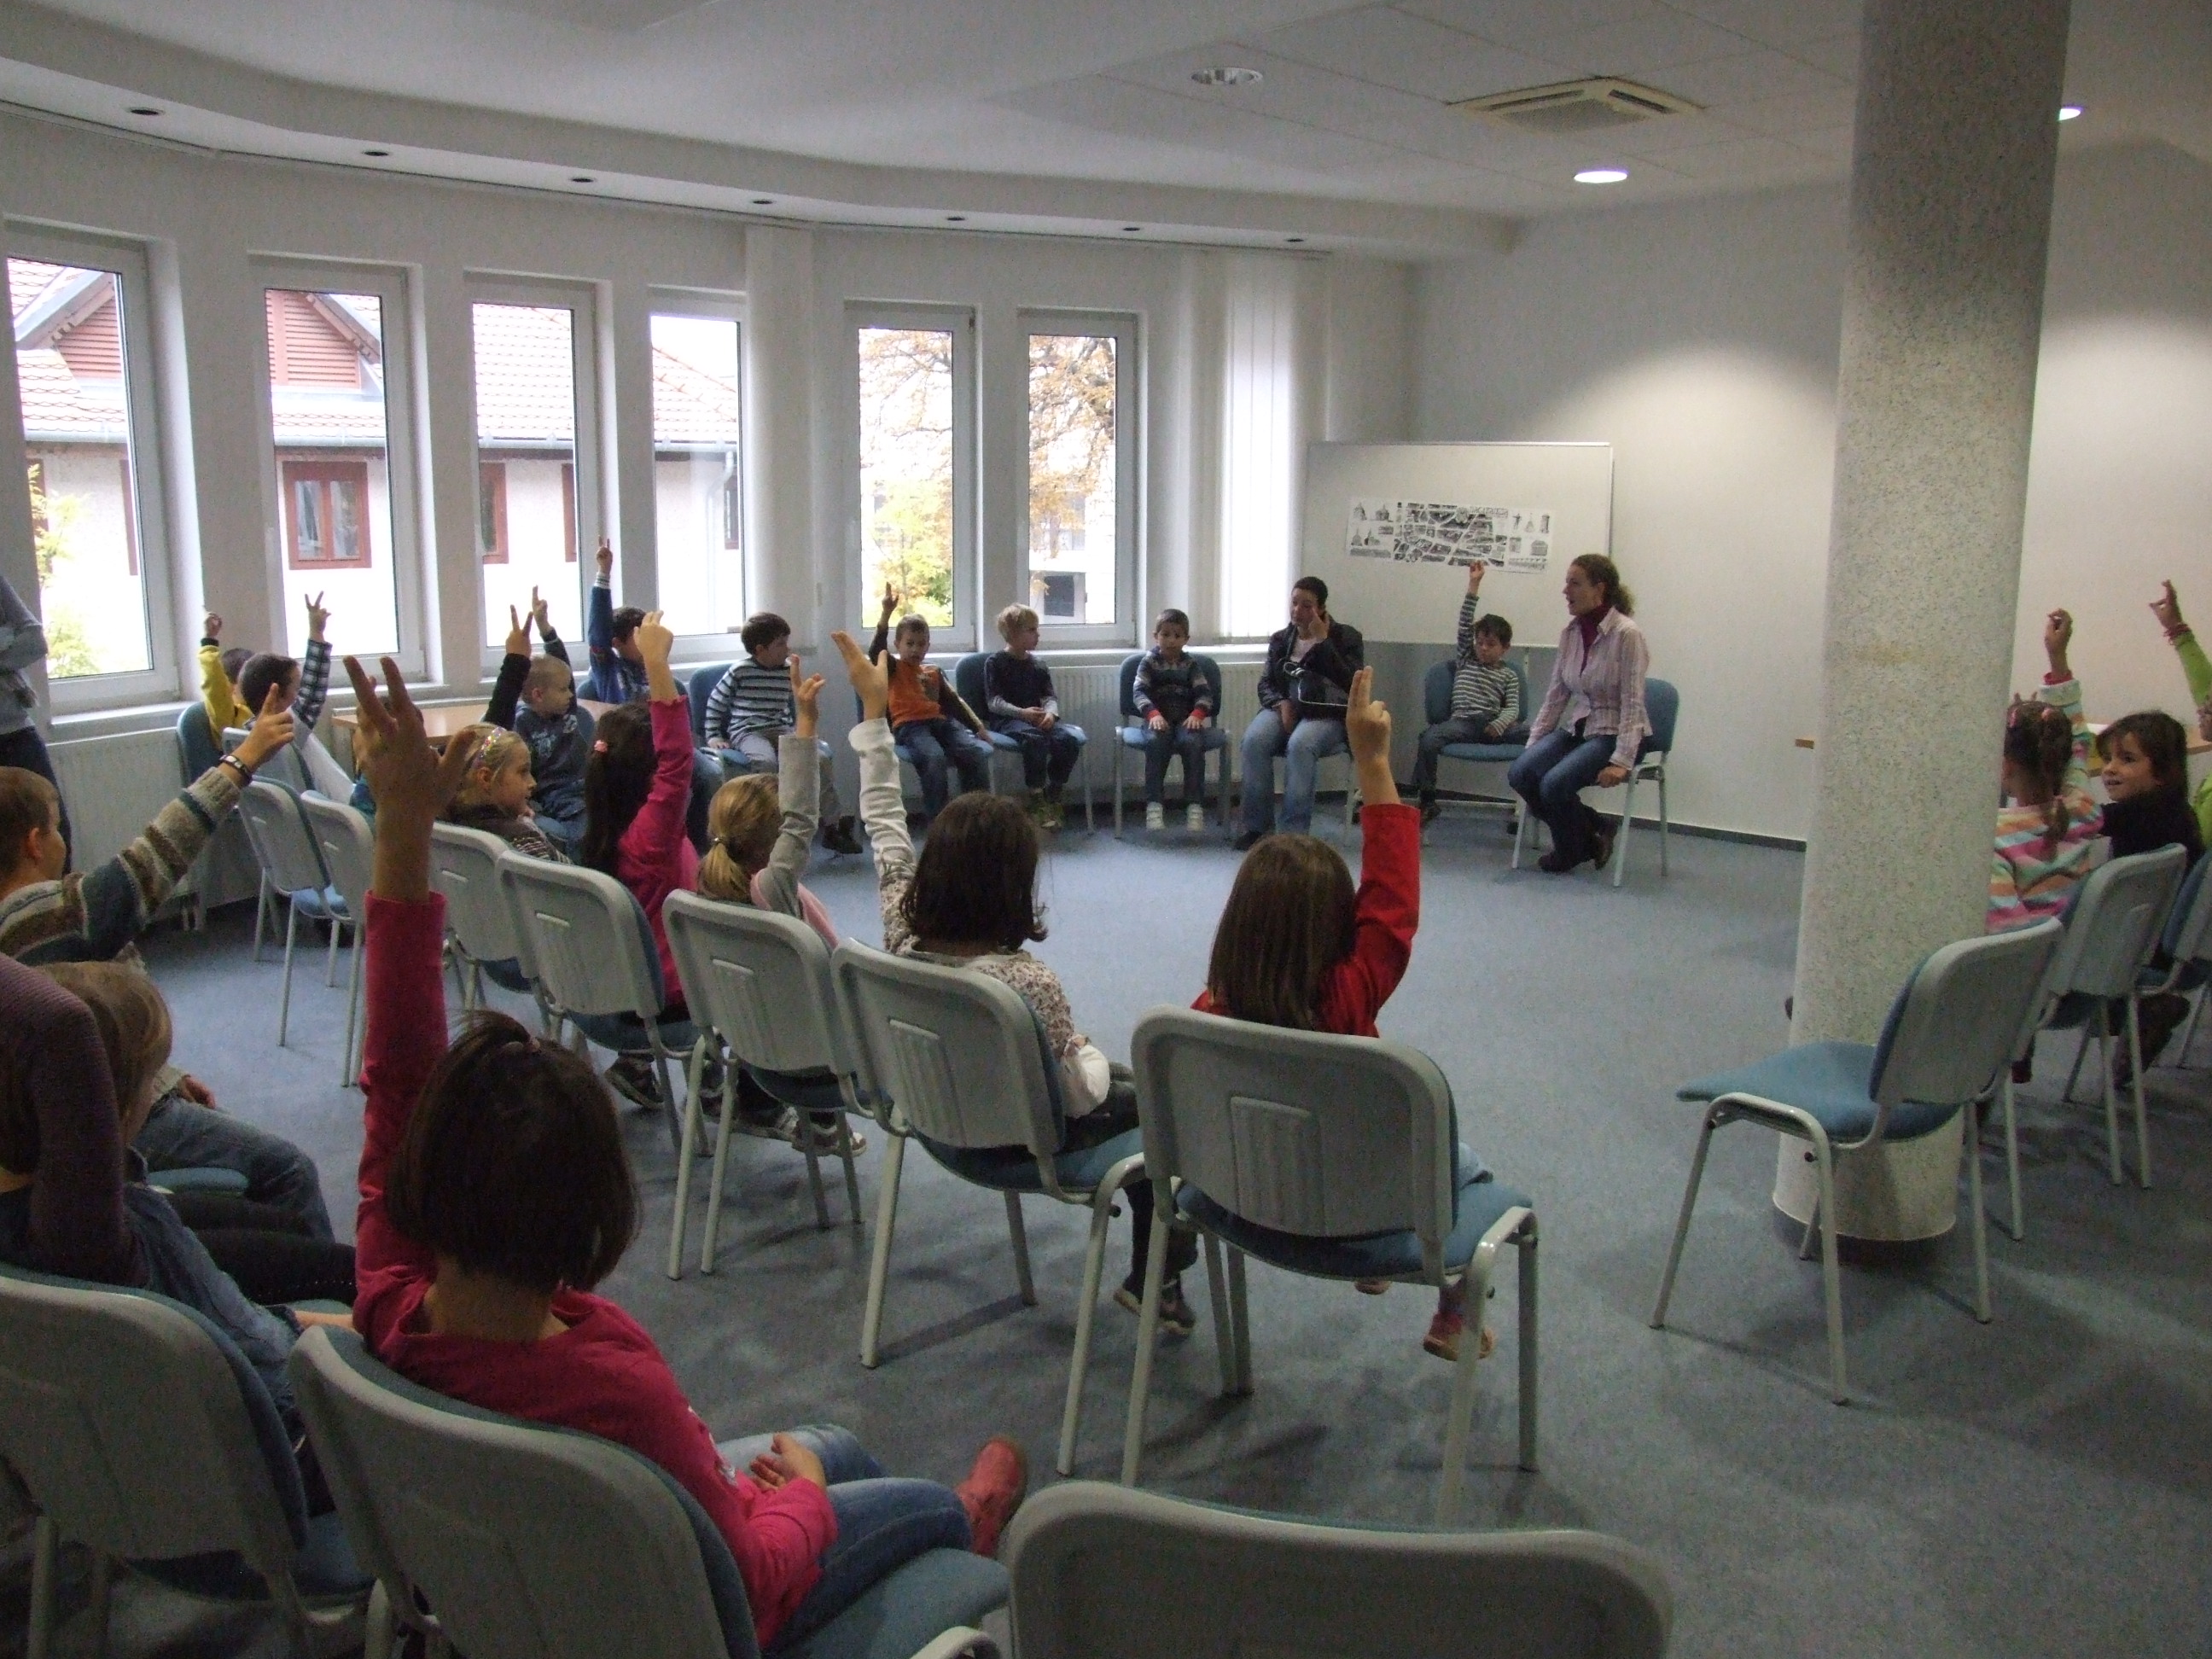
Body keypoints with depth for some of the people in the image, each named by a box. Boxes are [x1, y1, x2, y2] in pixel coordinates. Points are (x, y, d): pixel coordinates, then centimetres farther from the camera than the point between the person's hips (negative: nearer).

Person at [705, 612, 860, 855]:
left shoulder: (788, 672, 10)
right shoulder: (740, 671, -3)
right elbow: (716, 704, 7)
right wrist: (713, 737, 3)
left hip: (780, 731, 5)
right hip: (748, 732, -4)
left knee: (819, 756, -19)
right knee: (767, 761, -38)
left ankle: (832, 823, -16)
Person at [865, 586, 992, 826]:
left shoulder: (934, 672, 26)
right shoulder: (893, 668, 11)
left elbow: (954, 701, 24)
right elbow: (876, 651, -9)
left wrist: (977, 725, 11)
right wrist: (886, 613, -21)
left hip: (941, 721, 5)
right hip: (909, 726, -5)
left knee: (978, 752, -23)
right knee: (934, 757, -37)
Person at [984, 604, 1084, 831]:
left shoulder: (1037, 663, 16)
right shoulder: (995, 662, 0)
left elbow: (1049, 695, 10)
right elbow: (994, 702, -8)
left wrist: (1050, 712, -14)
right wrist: (1021, 712, -24)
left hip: (1038, 718, 5)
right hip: (1006, 720, -5)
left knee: (1072, 737, -22)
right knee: (1034, 738, -37)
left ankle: (1053, 797, -8)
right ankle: (1037, 802, -27)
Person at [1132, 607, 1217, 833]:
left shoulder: (1191, 664, 11)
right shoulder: (1149, 662, 6)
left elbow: (1204, 692, 3)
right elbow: (1138, 691, -6)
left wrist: (1197, 714, -18)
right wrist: (1153, 714, -24)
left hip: (1186, 719, 1)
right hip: (1158, 719, -1)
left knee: (1193, 743, -32)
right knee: (1156, 742, -35)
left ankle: (1195, 806, -28)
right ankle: (1154, 805, -34)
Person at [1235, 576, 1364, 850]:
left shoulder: (1345, 637, 4)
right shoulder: (1280, 640, 16)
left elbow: (1349, 683, -10)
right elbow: (1265, 683, 14)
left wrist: (1322, 641, -13)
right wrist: (1281, 703, -8)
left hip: (1327, 715, -3)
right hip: (1284, 709, 4)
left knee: (1300, 744, -38)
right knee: (1254, 740, -30)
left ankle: (1294, 832, -35)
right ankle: (1255, 826, -24)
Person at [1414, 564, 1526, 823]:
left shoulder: (1509, 674, 19)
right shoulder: (1465, 660, 21)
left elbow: (1513, 707, 7)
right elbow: (1465, 625, 13)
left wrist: (1500, 724, -16)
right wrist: (1473, 585, 8)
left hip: (1494, 724, 1)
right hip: (1462, 722, 0)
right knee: (1430, 736, -32)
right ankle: (1427, 801, -25)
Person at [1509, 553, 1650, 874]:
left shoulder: (1626, 634, -16)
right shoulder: (1571, 632, 4)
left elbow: (1632, 703, -19)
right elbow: (1556, 695, 9)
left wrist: (1621, 761, -25)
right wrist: (1533, 744, 2)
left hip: (1614, 733, -7)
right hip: (1578, 727, 7)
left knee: (1554, 783, -27)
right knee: (1520, 774, -17)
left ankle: (1571, 850, 5)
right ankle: (1592, 832, 4)